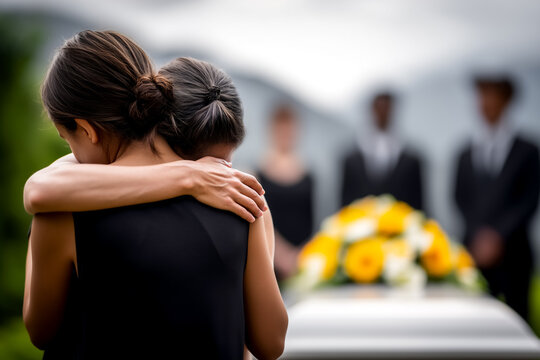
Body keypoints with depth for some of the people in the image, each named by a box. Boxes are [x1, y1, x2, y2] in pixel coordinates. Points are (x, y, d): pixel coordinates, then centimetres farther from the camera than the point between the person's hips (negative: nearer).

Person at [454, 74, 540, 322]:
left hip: (512, 251, -2)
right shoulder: (467, 154, 13)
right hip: (475, 251, 2)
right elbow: (461, 199, 8)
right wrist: (478, 236, -6)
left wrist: (499, 236, -9)